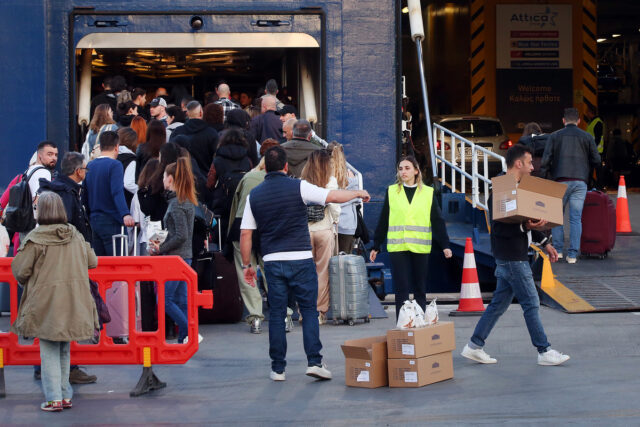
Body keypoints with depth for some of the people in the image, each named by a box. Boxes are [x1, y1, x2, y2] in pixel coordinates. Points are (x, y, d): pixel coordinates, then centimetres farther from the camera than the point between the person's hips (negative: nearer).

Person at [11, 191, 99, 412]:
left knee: (49, 352, 4)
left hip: (46, 305, -4)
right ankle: (66, 395, 21)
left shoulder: (36, 239, -11)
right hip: (73, 305, 4)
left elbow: (20, 270, -8)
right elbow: (92, 262, 12)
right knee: (64, 351, 17)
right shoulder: (76, 236, 3)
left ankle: (54, 399, 2)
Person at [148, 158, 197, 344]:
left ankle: (190, 333, -10)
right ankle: (184, 340, 11)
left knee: (164, 300, -7)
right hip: (185, 256, 10)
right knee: (181, 300, 10)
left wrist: (160, 249, -12)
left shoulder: (176, 203, -16)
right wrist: (162, 243, 11)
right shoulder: (188, 201, 13)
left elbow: (181, 236, -21)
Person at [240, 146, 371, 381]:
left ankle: (278, 368, 8)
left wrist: (247, 265, 13)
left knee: (276, 315, 7)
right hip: (300, 259, -2)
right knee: (309, 311, 5)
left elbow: (245, 234, 5)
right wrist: (358, 193, 15)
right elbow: (334, 196, -3)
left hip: (273, 262, 3)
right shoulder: (298, 187, -5)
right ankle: (314, 361, -2)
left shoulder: (254, 195, 5)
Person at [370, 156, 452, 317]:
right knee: (401, 290, -5)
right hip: (397, 247, 0)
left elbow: (438, 221, 6)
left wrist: (445, 245, -2)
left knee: (420, 290, 6)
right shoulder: (392, 191, 8)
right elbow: (383, 221, 11)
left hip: (420, 247, 1)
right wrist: (376, 246, 11)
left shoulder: (428, 193, 7)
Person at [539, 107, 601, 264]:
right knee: (576, 218, 2)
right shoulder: (587, 137, 8)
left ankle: (558, 249, 9)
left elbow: (546, 160, -2)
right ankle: (572, 254, -1)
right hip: (580, 182, 1)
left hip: (561, 181, -1)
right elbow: (597, 161, 7)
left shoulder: (555, 136, 5)